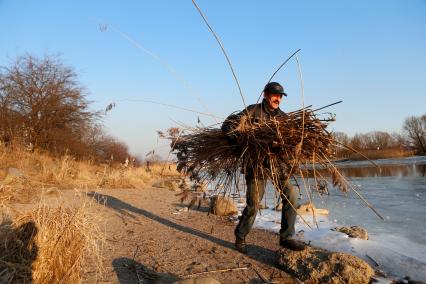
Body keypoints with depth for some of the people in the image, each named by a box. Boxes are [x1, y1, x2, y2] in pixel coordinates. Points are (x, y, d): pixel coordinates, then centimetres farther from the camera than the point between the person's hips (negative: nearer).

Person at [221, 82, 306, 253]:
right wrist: (237, 144, -27)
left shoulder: (283, 117, 10)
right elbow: (228, 124, -12)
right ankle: (240, 236, 23)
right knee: (253, 204, -2)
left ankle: (286, 237, 7)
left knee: (290, 194, -7)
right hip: (256, 162, -4)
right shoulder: (253, 111, -4)